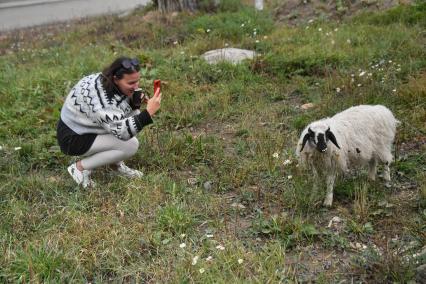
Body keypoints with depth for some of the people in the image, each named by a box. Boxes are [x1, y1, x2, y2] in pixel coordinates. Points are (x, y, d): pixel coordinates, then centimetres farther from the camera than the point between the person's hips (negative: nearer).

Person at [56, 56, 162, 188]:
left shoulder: (107, 81, -8)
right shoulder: (100, 97, -34)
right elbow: (122, 131, -36)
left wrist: (136, 102, -19)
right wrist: (148, 112, -43)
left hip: (86, 126, 9)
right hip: (74, 138, -9)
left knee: (134, 113, -4)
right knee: (131, 145, -19)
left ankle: (115, 162, 8)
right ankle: (80, 167, -6)